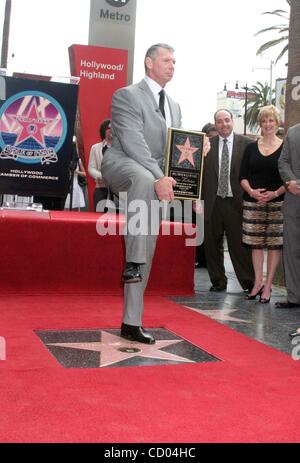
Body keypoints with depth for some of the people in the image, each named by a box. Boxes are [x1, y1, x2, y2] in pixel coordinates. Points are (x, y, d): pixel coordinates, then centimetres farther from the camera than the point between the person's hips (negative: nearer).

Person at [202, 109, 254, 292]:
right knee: (212, 244, 8)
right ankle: (218, 281, 22)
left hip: (236, 202, -2)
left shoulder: (246, 144, 2)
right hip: (212, 203, 2)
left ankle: (249, 282, 11)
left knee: (239, 243, 0)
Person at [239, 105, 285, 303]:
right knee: (256, 243, 5)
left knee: (275, 243, -3)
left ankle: (268, 286, 3)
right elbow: (243, 176, 7)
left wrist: (275, 193, -14)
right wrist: (252, 191, -11)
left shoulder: (286, 148, 2)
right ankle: (258, 282, 15)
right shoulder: (251, 148, 10)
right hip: (253, 202, 3)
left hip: (277, 202, -2)